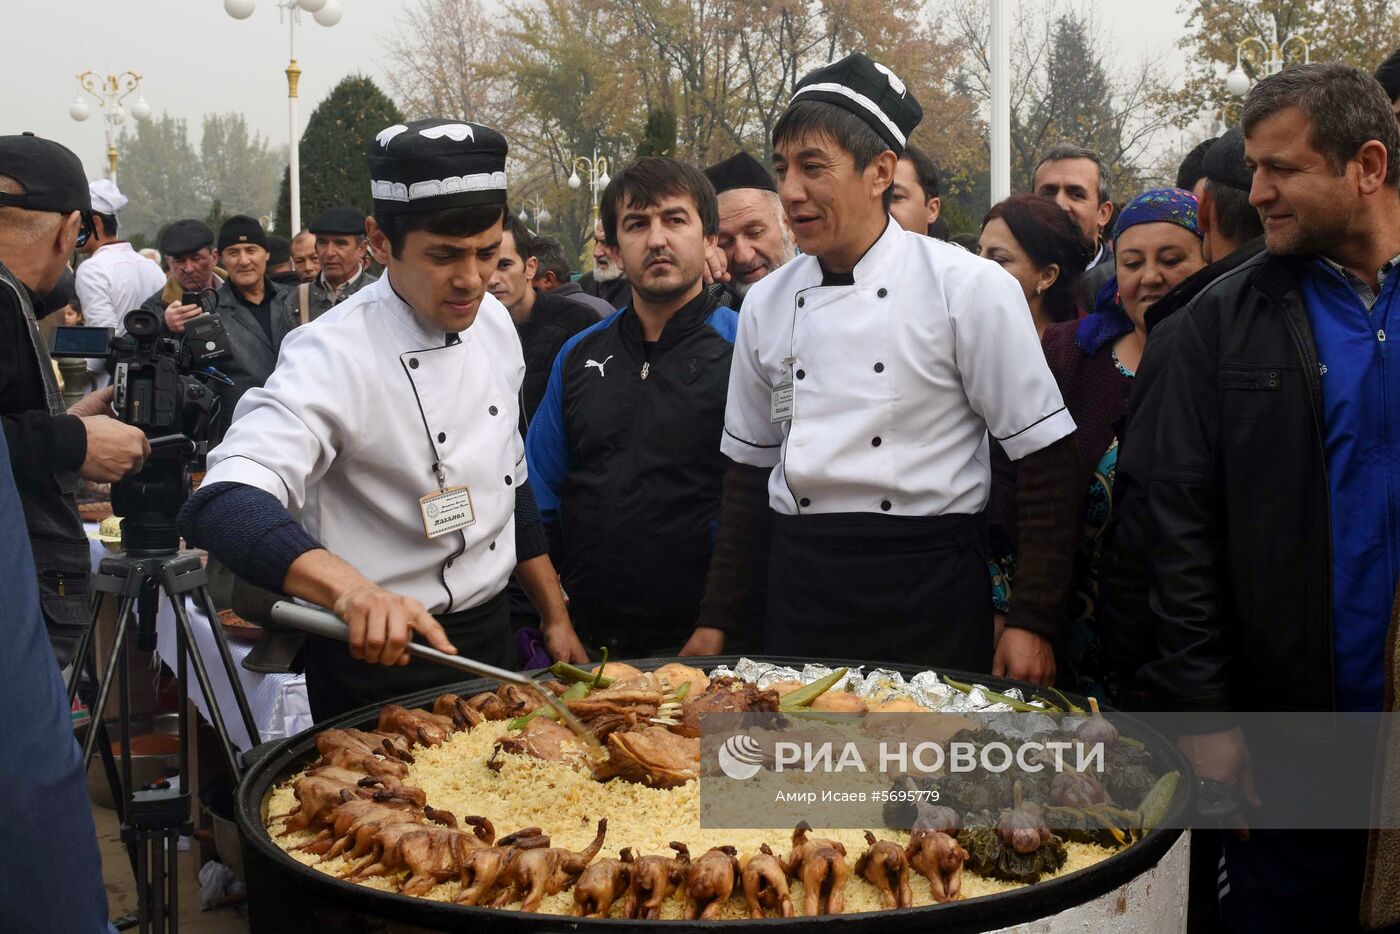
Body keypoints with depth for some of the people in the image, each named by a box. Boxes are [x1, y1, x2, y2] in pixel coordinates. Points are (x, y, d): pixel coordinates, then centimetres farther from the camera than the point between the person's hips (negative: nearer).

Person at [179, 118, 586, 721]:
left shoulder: (493, 322, 0)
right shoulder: (335, 354, -23)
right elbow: (222, 504, -37)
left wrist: (555, 616, 12)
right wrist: (351, 588, -54)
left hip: (492, 633, 7)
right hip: (380, 653, -7)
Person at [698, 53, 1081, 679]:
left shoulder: (969, 288, -8)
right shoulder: (766, 305, 6)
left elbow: (1046, 458, -7)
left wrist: (1033, 623, -9)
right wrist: (716, 623, 13)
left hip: (928, 588, -3)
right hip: (799, 589, 4)